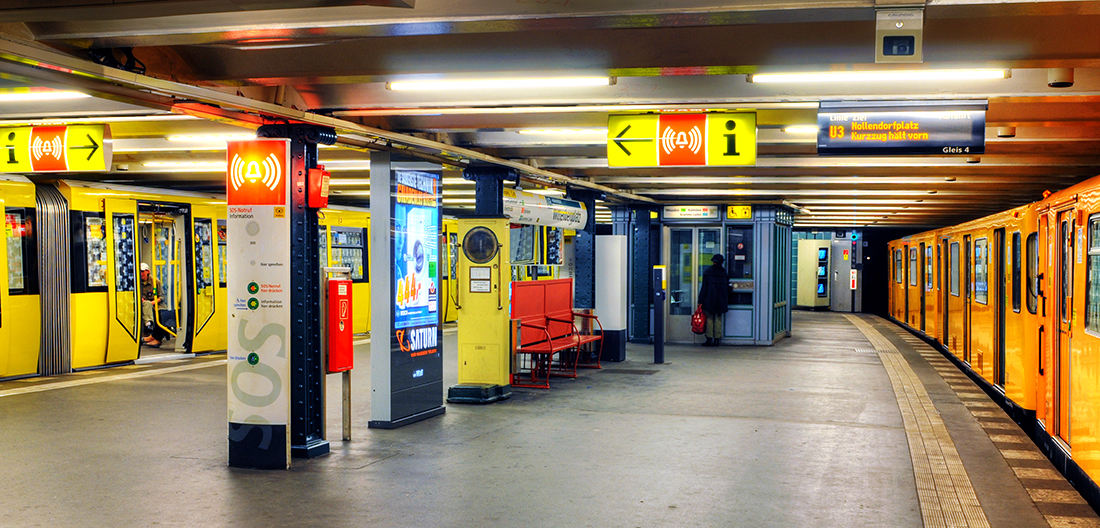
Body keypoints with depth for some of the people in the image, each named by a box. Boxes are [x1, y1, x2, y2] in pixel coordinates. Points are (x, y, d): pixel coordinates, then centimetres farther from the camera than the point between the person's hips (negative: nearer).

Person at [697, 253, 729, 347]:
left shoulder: (708, 272, -4)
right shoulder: (724, 273, 6)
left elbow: (704, 288, -5)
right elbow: (727, 288, 11)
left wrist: (700, 301, -2)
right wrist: (726, 302, 21)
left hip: (709, 300, -3)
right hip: (721, 300, 3)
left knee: (709, 319, -1)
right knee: (718, 319, 6)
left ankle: (709, 339, -5)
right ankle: (717, 339, 5)